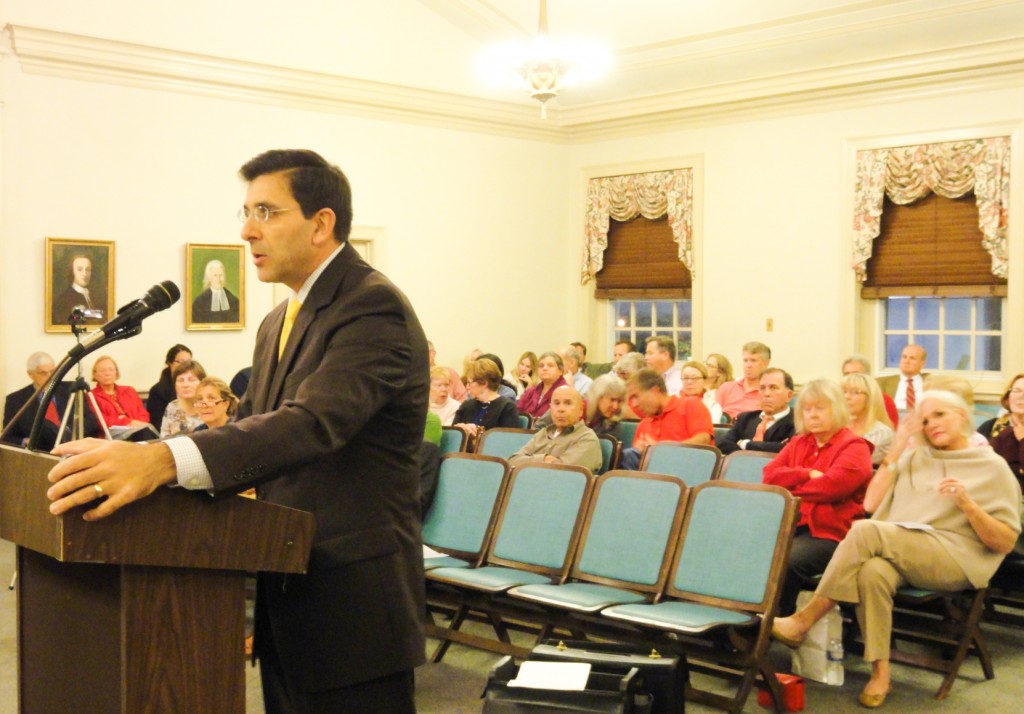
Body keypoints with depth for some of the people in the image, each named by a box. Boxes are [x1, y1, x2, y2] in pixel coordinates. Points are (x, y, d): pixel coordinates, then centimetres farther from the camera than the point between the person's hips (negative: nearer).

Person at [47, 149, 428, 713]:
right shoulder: (279, 324, 14)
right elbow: (250, 424, 18)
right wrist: (129, 461, 3)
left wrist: (163, 460, -44)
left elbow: (313, 422, -32)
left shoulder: (374, 308, -17)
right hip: (287, 602, 9)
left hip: (352, 608, -9)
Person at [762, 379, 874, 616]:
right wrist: (807, 475, -6)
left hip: (829, 533, -5)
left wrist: (789, 484, 0)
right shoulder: (797, 443, 22)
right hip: (789, 525, 5)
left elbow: (830, 486, -13)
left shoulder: (854, 447, 3)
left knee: (786, 561, -33)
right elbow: (769, 475, 9)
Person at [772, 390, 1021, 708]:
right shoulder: (913, 458, 23)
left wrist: (967, 504, -14)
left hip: (954, 561, -4)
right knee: (872, 571, -36)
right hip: (898, 551, 4)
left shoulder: (993, 467, 9)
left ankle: (804, 620, -25)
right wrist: (896, 450, 7)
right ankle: (880, 672, -26)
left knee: (866, 531, -32)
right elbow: (871, 504, 10)